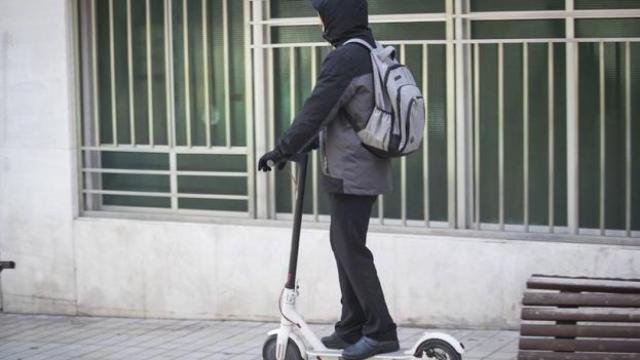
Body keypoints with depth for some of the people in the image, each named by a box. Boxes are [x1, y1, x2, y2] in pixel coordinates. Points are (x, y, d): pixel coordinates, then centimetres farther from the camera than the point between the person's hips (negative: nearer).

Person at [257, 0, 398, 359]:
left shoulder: (345, 57, -18)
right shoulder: (371, 54, 14)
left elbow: (317, 111, -20)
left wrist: (282, 151, -11)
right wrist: (300, 147, 20)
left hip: (351, 173, -10)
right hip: (368, 168, 10)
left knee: (352, 250, -5)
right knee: (344, 245, 15)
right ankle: (351, 329, 21)